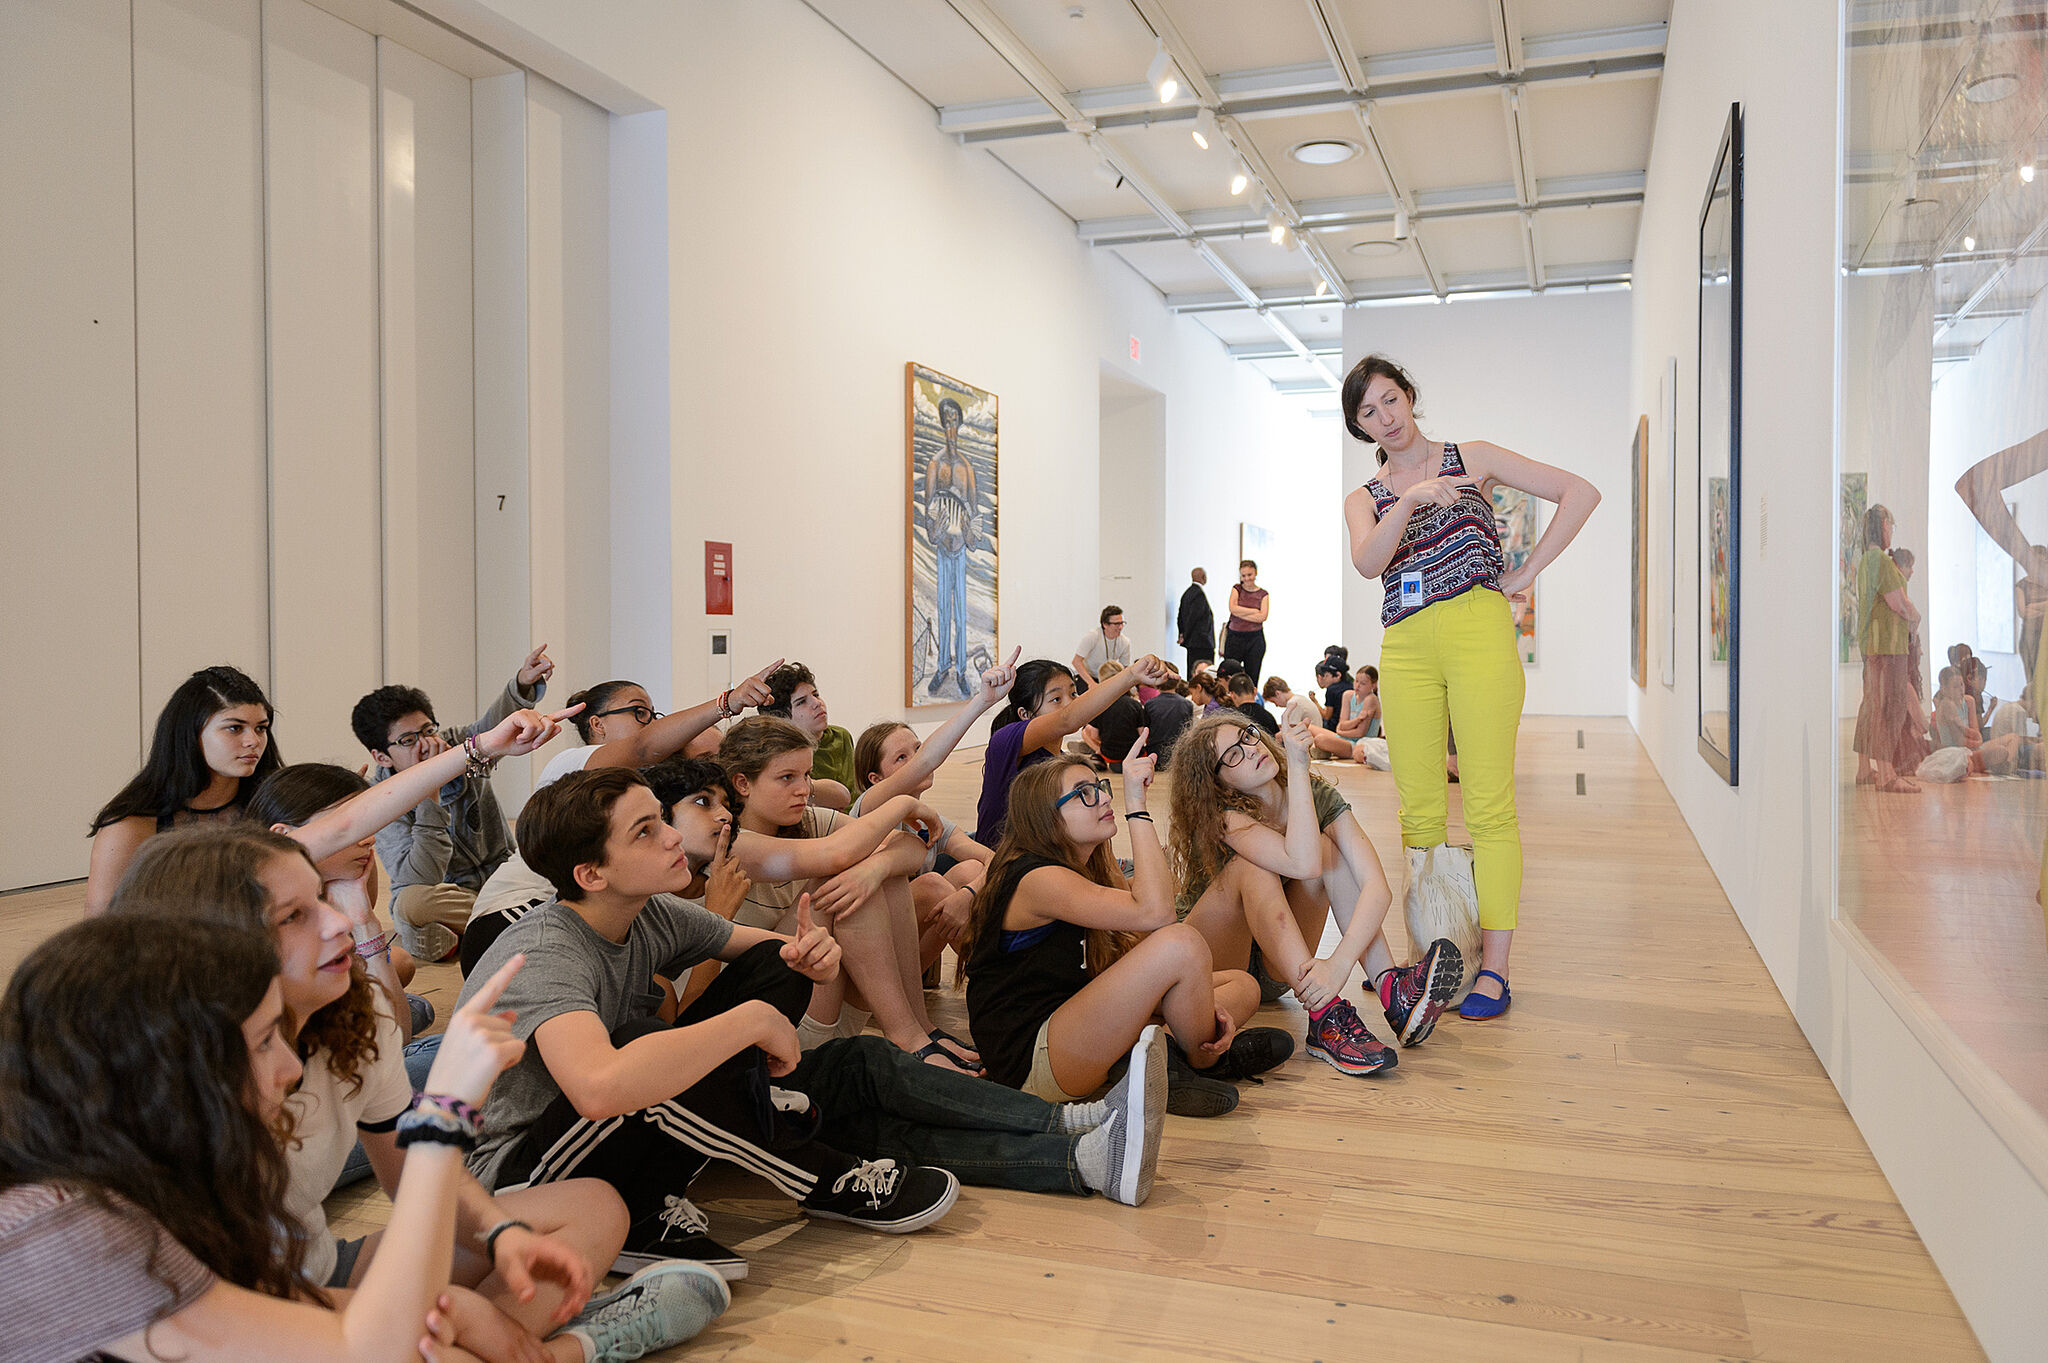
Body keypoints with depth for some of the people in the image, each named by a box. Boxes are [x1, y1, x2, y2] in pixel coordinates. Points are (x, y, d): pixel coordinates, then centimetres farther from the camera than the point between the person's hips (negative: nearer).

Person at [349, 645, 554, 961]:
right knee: (412, 902, -37)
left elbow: (498, 721, -30)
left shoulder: (459, 744, -7)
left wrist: (524, 683, -52)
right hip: (442, 896, -3)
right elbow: (420, 879, -29)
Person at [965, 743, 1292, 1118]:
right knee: (1181, 943, -26)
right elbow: (1154, 913, -29)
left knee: (1243, 987, 9)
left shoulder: (1094, 870, 14)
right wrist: (1136, 804, -26)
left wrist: (1205, 1005, -8)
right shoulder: (1037, 879, -17)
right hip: (1031, 1063, -10)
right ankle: (1206, 1063, -3)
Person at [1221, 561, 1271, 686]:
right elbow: (1233, 609, -9)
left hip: (1255, 639, 0)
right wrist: (1255, 611, -8)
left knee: (1252, 678, 3)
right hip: (1235, 637, 0)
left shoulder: (1263, 594, 6)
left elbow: (1262, 617, -9)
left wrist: (1241, 613, -9)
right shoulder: (1236, 589, 7)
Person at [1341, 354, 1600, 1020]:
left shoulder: (1470, 458, 12)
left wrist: (1526, 573, 2)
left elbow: (1581, 493, 6)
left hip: (1479, 629, -3)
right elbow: (1368, 562, -5)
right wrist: (1411, 498, -19)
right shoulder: (1363, 499, 18)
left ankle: (1493, 968, -4)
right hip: (1405, 647, 3)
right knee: (1418, 810, 2)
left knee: (1489, 806, -7)